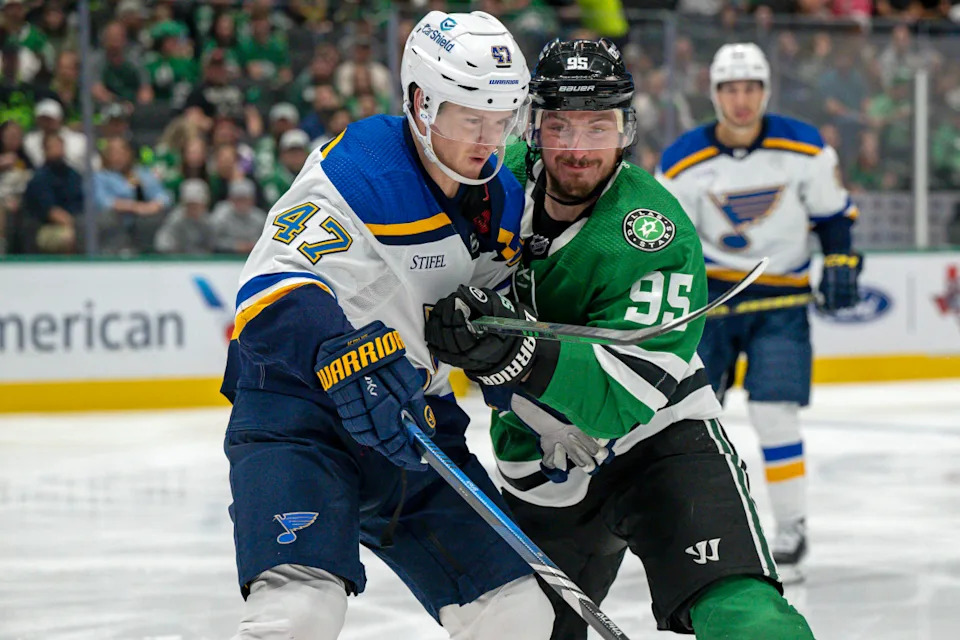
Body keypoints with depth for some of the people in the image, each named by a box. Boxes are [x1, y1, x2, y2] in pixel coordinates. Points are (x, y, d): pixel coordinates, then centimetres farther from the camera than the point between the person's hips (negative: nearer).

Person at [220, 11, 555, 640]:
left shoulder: (506, 201, 6)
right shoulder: (357, 170, -19)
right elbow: (272, 290, -29)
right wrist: (349, 359, -45)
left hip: (416, 420, 8)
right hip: (298, 414, -7)